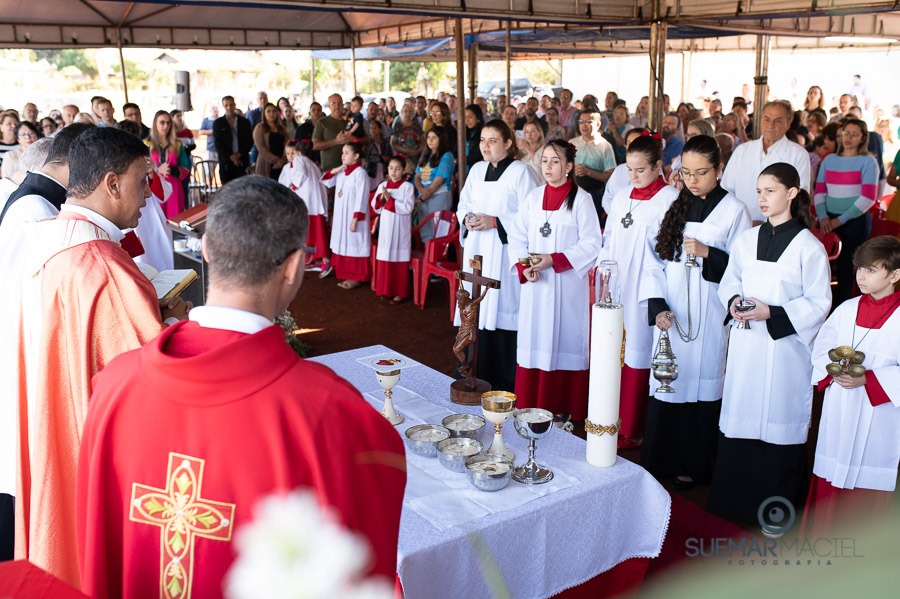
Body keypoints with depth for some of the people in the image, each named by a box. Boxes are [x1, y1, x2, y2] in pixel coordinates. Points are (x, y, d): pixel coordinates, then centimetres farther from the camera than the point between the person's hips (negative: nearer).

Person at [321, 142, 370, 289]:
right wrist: (334, 171, 0)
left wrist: (355, 219, -21)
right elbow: (325, 182, 18)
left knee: (355, 244, -2)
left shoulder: (360, 173, -14)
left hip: (353, 216, -8)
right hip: (341, 216, 8)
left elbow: (361, 198, -18)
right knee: (344, 243, 12)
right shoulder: (341, 172, 9)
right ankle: (346, 275, 20)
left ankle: (357, 278, 4)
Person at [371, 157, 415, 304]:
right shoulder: (382, 186, 8)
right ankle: (386, 289, 17)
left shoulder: (407, 186, -6)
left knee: (399, 259, -1)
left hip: (400, 228, -5)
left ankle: (401, 292, 5)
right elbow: (375, 207, 9)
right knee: (385, 258, 6)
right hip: (385, 226, 5)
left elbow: (408, 207, -15)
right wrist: (381, 198, -10)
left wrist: (390, 199, -19)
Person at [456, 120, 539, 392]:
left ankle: (505, 385, 5)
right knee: (477, 314, 8)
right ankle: (480, 377, 20)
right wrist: (467, 219, -2)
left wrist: (494, 221, -17)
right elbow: (463, 205, 20)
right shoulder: (476, 170, 13)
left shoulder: (521, 172, -8)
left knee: (502, 314, -5)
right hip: (476, 251, 6)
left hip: (504, 255, -6)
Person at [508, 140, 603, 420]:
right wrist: (523, 266, -8)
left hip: (567, 285, -4)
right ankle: (530, 406, 18)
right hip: (535, 283, 4)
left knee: (563, 342, 0)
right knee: (533, 342, 7)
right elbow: (517, 236, 9)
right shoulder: (534, 197, 10)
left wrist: (554, 260, -17)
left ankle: (562, 410, 10)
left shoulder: (581, 199, -4)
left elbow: (591, 244, -8)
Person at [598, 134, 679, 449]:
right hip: (614, 289, 6)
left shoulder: (671, 200, -8)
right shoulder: (621, 198, 12)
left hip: (644, 293, -6)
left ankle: (631, 429, 13)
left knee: (636, 356, 1)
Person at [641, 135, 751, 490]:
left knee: (700, 386, 3)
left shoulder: (734, 211, -3)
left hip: (708, 318, -4)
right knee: (665, 387, 8)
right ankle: (660, 462, 23)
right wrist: (658, 306, -8)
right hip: (669, 315, 4)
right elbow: (656, 262, 5)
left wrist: (707, 254, -20)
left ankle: (693, 467, 19)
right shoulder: (675, 207, 8)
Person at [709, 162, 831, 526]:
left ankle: (776, 506, 19)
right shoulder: (745, 240, 5)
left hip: (785, 349, -4)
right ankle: (732, 498, 26)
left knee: (779, 421, 3)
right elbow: (729, 282, 16)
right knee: (738, 417, 11)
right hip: (745, 345, 4)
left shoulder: (809, 247, -8)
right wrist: (734, 302, -6)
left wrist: (772, 313, -18)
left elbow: (818, 304, -7)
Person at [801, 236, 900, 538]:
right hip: (839, 409, 4)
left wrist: (867, 379, -23)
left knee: (870, 477, 7)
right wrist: (833, 369, -12)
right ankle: (819, 534, 28)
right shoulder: (847, 309, 5)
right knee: (829, 478, 13)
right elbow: (821, 346, 7)